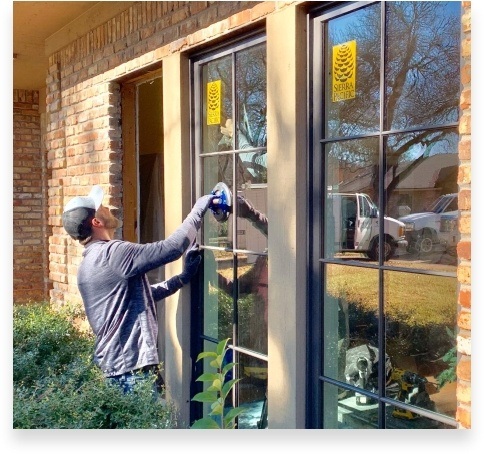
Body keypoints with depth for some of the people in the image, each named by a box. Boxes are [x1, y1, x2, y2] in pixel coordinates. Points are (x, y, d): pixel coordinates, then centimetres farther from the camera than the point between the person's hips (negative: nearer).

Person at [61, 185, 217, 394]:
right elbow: (172, 247, -20)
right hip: (132, 368, -10)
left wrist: (183, 277, 12)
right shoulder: (113, 253, -17)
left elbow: (143, 293, 18)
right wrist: (198, 209, -7)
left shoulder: (88, 264, 14)